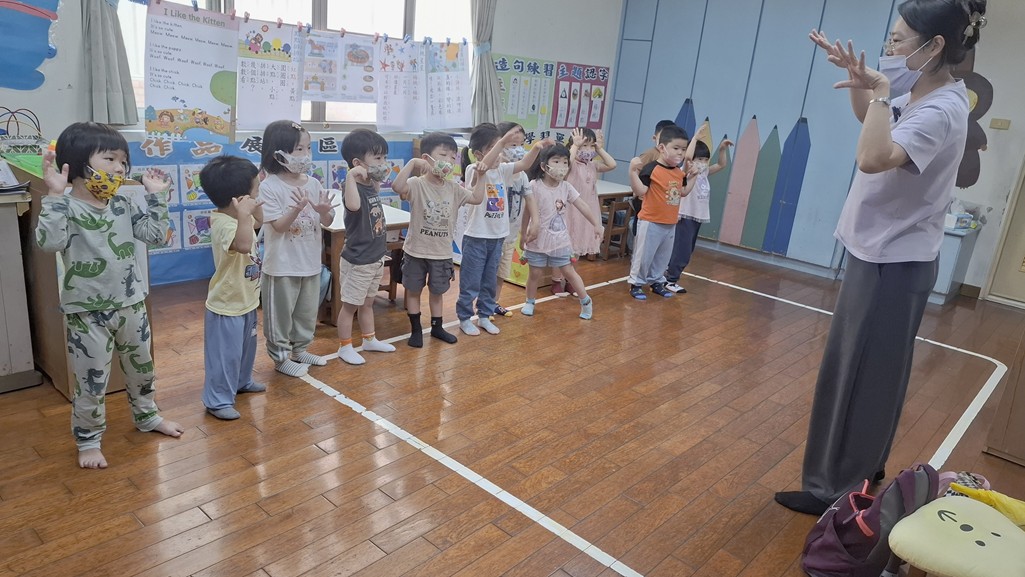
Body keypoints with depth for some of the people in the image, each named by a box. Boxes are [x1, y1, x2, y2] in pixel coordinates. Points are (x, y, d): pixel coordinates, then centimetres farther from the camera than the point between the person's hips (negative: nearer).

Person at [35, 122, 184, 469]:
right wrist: (54, 195, -34)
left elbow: (155, 234, 1)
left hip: (130, 305, 6)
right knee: (91, 379, 4)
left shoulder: (123, 206, 4)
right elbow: (49, 242, -31)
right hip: (87, 312, -6)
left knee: (141, 366, 20)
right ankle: (88, 440, 24)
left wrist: (156, 196, -3)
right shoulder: (65, 208, -14)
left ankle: (146, 416, 42)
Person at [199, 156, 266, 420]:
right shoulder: (223, 223, -29)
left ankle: (242, 381, 46)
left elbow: (259, 221, 23)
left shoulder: (238, 217, 1)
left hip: (246, 300, 10)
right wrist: (243, 214, -53)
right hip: (226, 305, -10)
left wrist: (255, 206, 12)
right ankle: (217, 400, 17)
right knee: (225, 354, 3)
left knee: (246, 346, 26)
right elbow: (243, 244, -48)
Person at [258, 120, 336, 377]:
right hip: (282, 265, -6)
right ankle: (280, 357, 24)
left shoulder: (313, 183, 1)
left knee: (307, 311, 19)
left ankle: (300, 349, 38)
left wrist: (324, 211, -19)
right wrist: (297, 208, -32)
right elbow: (278, 226, -17)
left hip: (311, 261, 6)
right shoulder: (269, 186, -14)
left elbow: (327, 221, 4)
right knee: (281, 313, 8)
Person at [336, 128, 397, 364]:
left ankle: (370, 340, 37)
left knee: (368, 302, 23)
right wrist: (351, 176, -50)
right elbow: (353, 205, -48)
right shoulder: (356, 188, -23)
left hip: (376, 258, 9)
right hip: (357, 261, -9)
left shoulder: (371, 186, 4)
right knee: (350, 305, 6)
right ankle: (344, 347, 19)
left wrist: (379, 179, 17)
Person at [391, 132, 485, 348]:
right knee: (413, 290, 11)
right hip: (416, 250, -4)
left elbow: (477, 199, 4)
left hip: (442, 252, 4)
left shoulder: (453, 188, 1)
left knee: (437, 291, 17)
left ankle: (437, 327, 34)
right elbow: (397, 187, -36)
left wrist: (479, 176, -5)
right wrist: (412, 163, -40)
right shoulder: (416, 184, -16)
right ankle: (416, 329, 26)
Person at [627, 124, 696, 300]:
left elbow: (684, 192, 17)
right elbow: (640, 191, -22)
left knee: (663, 256, 18)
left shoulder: (679, 173, 6)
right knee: (644, 254, 2)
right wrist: (633, 172, -32)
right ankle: (636, 283, 16)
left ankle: (657, 282, 33)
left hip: (670, 224, 7)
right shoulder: (651, 168, -17)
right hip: (650, 222, -7)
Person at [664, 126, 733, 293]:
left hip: (698, 217, 9)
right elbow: (687, 157, -30)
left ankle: (669, 274, 24)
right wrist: (695, 138, -27)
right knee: (681, 251, -9)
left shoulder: (704, 173, 12)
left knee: (687, 251, 14)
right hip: (686, 216, -9)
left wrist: (722, 149, 7)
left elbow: (721, 165, 22)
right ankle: (671, 280, 0)